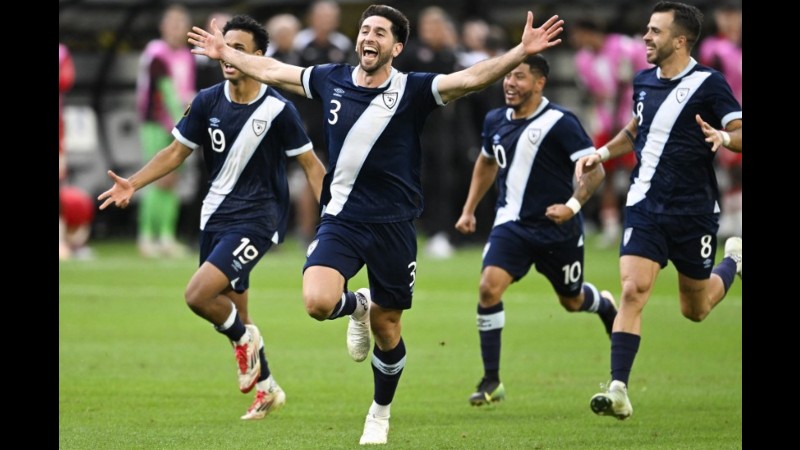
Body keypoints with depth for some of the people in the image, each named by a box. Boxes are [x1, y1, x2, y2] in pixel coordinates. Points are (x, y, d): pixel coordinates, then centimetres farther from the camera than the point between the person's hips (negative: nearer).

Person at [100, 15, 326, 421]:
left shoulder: (277, 109, -12)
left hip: (256, 219, -6)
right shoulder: (207, 102, 0)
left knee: (198, 295, -22)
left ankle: (244, 338, 8)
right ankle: (267, 389, 33)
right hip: (215, 216, 6)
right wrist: (132, 185, -5)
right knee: (231, 310, 13)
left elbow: (310, 164, -6)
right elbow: (176, 152, 7)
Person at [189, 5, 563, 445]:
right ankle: (357, 305, 15)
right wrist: (225, 53, 27)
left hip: (392, 224, -2)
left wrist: (522, 52, -32)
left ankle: (380, 416, 32)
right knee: (318, 302, -22)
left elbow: (469, 79, -19)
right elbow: (271, 71, 19)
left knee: (386, 330, 7)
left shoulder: (412, 90, -7)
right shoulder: (332, 80, 3)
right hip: (341, 219, 2)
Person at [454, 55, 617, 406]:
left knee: (572, 301, 14)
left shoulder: (560, 123, -15)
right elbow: (487, 162, 24)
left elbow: (595, 170, -14)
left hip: (558, 231, -4)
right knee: (489, 287, -18)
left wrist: (573, 206, -27)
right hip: (512, 225, 4)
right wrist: (469, 210, 21)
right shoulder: (496, 121, 4)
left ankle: (604, 305, 55)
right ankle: (491, 382, -10)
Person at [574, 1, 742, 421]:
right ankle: (618, 391, -19)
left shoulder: (708, 84, -10)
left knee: (695, 310, 11)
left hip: (694, 210, -3)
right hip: (646, 205, 3)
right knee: (633, 289, -16)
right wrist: (601, 154, 13)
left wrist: (724, 137, -34)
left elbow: (740, 131, -13)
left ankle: (733, 260, 44)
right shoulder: (643, 81, 8)